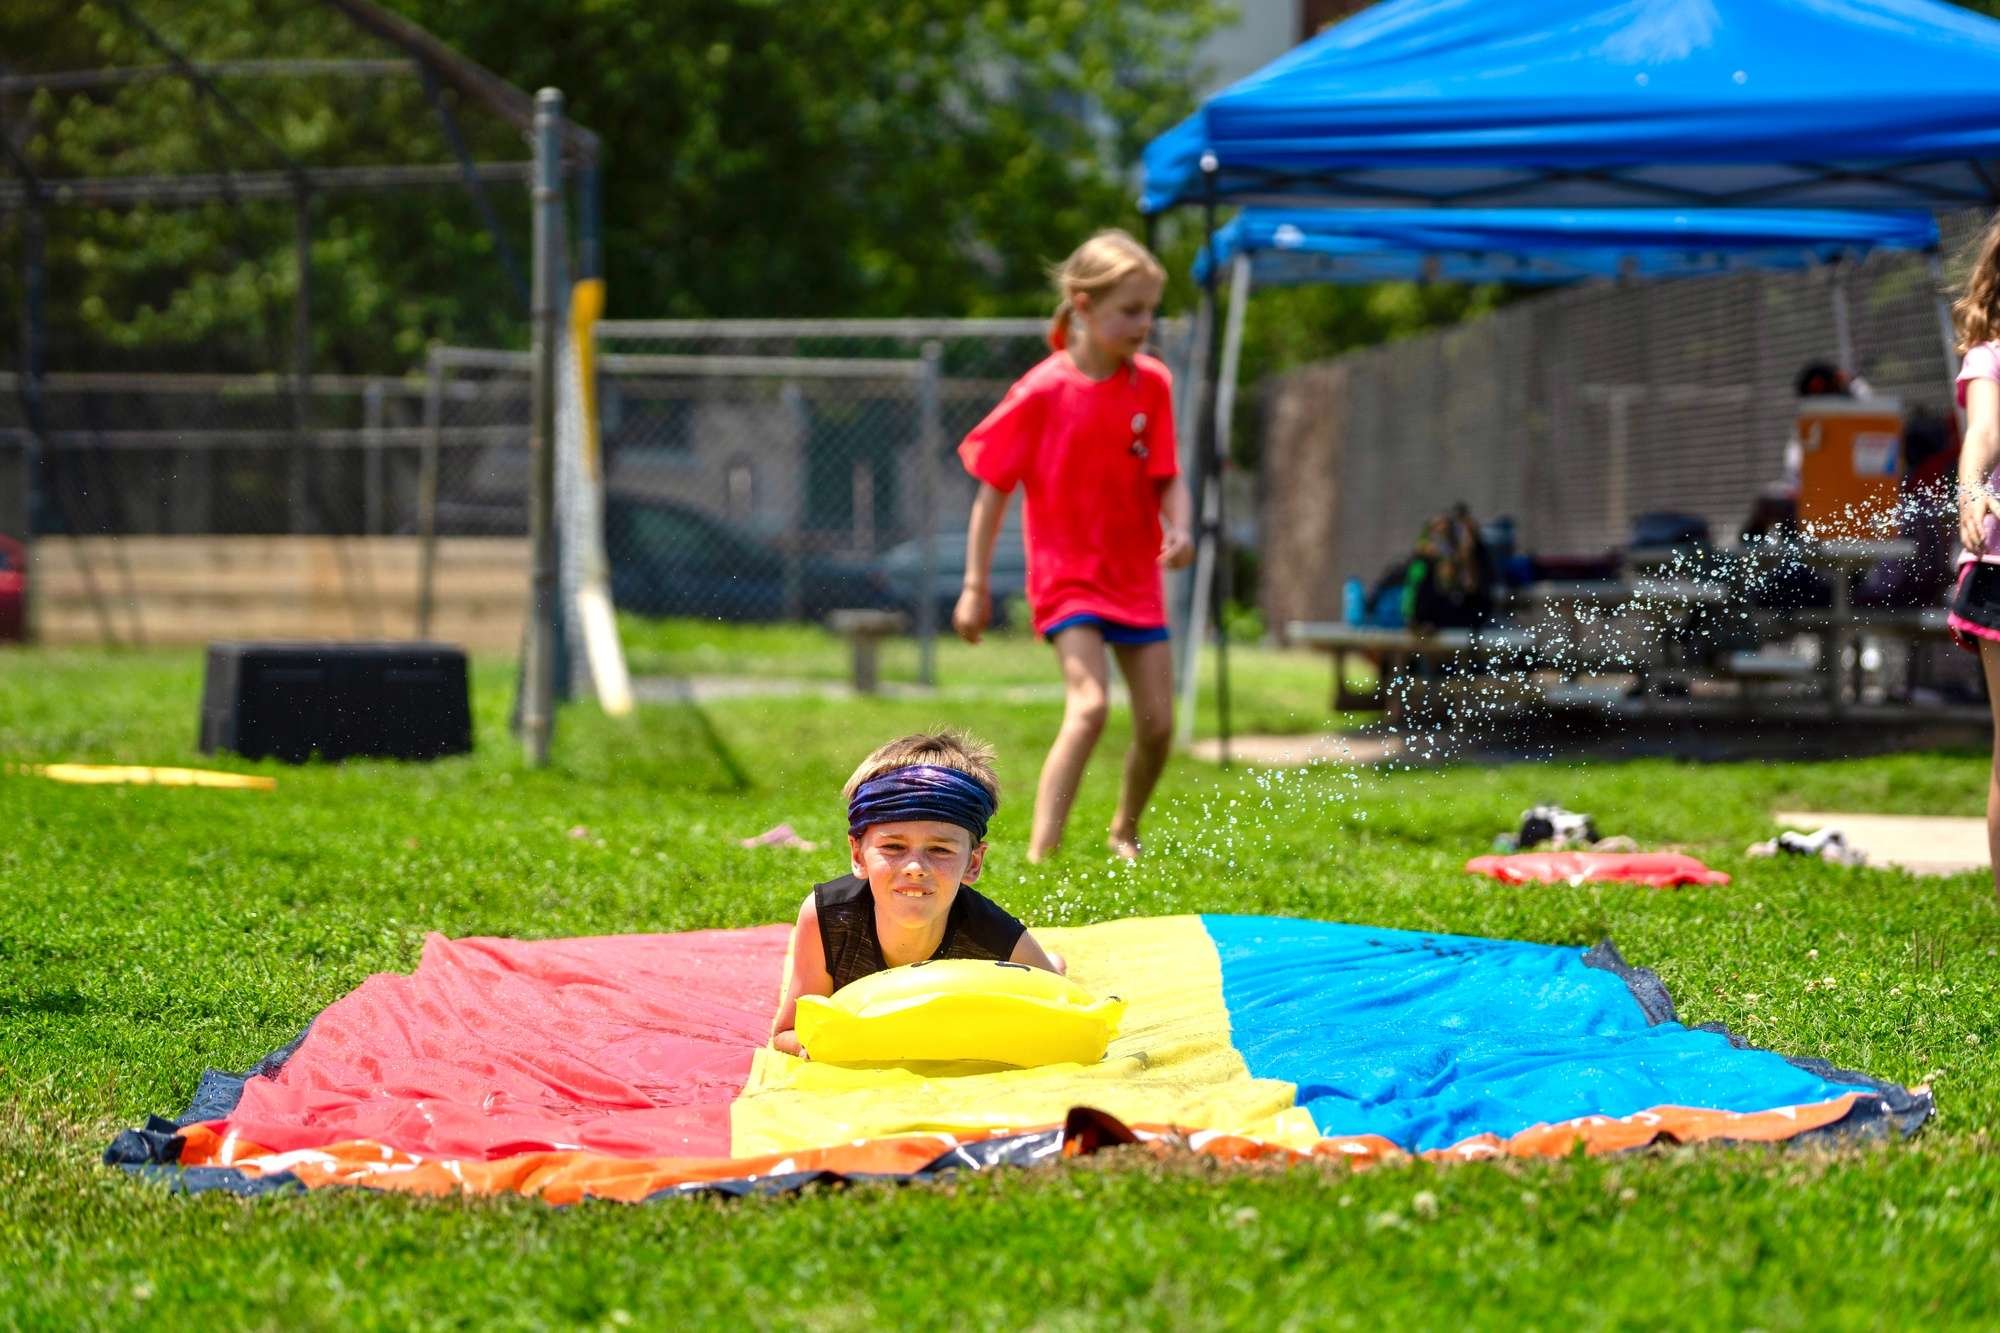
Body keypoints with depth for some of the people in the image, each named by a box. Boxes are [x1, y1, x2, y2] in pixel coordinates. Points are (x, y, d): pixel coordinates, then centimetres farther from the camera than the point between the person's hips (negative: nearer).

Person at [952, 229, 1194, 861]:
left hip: (1136, 575, 5)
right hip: (1068, 573, -5)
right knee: (1089, 704, -24)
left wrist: (1179, 528, -18)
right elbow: (993, 489, -5)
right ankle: (1041, 851, -23)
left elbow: (1168, 477, 4)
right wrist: (975, 585, -5)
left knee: (1157, 723, 5)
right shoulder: (1042, 392, -12)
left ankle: (1124, 832, 32)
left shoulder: (1151, 384, -1)